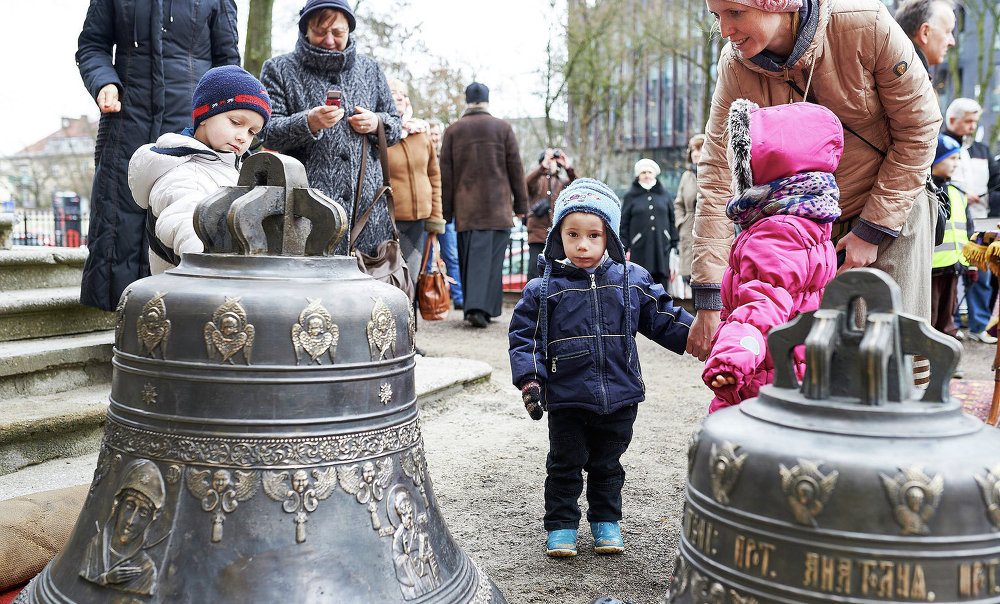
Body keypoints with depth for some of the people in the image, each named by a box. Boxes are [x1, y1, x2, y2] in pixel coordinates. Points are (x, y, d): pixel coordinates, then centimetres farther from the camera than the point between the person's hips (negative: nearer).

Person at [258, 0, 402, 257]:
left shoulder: (369, 69, 18)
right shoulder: (278, 69, 8)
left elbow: (395, 125, 23)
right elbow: (268, 133, -2)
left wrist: (377, 123, 0)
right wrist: (308, 123, -20)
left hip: (367, 203, 3)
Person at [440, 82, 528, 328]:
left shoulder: (453, 130, 5)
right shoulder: (503, 128, 2)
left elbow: (445, 173, 5)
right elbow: (515, 168, 3)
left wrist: (446, 210, 9)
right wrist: (521, 204, 9)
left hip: (465, 208, 2)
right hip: (497, 206, -2)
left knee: (469, 258, 11)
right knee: (490, 257, -1)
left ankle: (473, 306, 13)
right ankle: (480, 308, -11)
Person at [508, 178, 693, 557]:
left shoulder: (632, 281, -1)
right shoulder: (544, 289, -6)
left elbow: (663, 319, 9)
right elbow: (524, 337, -4)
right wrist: (530, 381, -13)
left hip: (619, 398, 2)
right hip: (566, 401, -1)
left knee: (607, 465, 18)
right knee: (565, 466, 11)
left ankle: (606, 520, 36)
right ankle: (561, 525, 28)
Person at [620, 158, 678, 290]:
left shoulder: (664, 195, 13)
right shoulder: (630, 197, 8)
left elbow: (672, 221, 14)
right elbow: (624, 224, 5)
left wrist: (674, 247, 8)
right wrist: (624, 250, -2)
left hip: (662, 249, 2)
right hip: (639, 249, -2)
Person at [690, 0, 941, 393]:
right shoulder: (736, 66, -17)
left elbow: (919, 129, -13)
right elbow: (716, 175, -20)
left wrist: (872, 228, -16)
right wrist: (709, 301, -25)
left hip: (894, 203, -2)